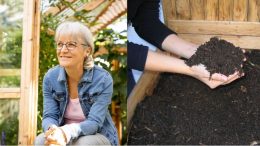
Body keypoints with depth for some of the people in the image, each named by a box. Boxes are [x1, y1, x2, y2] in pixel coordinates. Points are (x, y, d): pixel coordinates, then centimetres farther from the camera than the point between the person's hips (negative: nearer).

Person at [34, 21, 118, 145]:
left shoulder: (103, 79, -19)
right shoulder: (50, 77, -7)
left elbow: (94, 122, -24)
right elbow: (50, 115, -9)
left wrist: (67, 133, -44)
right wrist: (53, 131, -35)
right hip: (63, 136, 3)